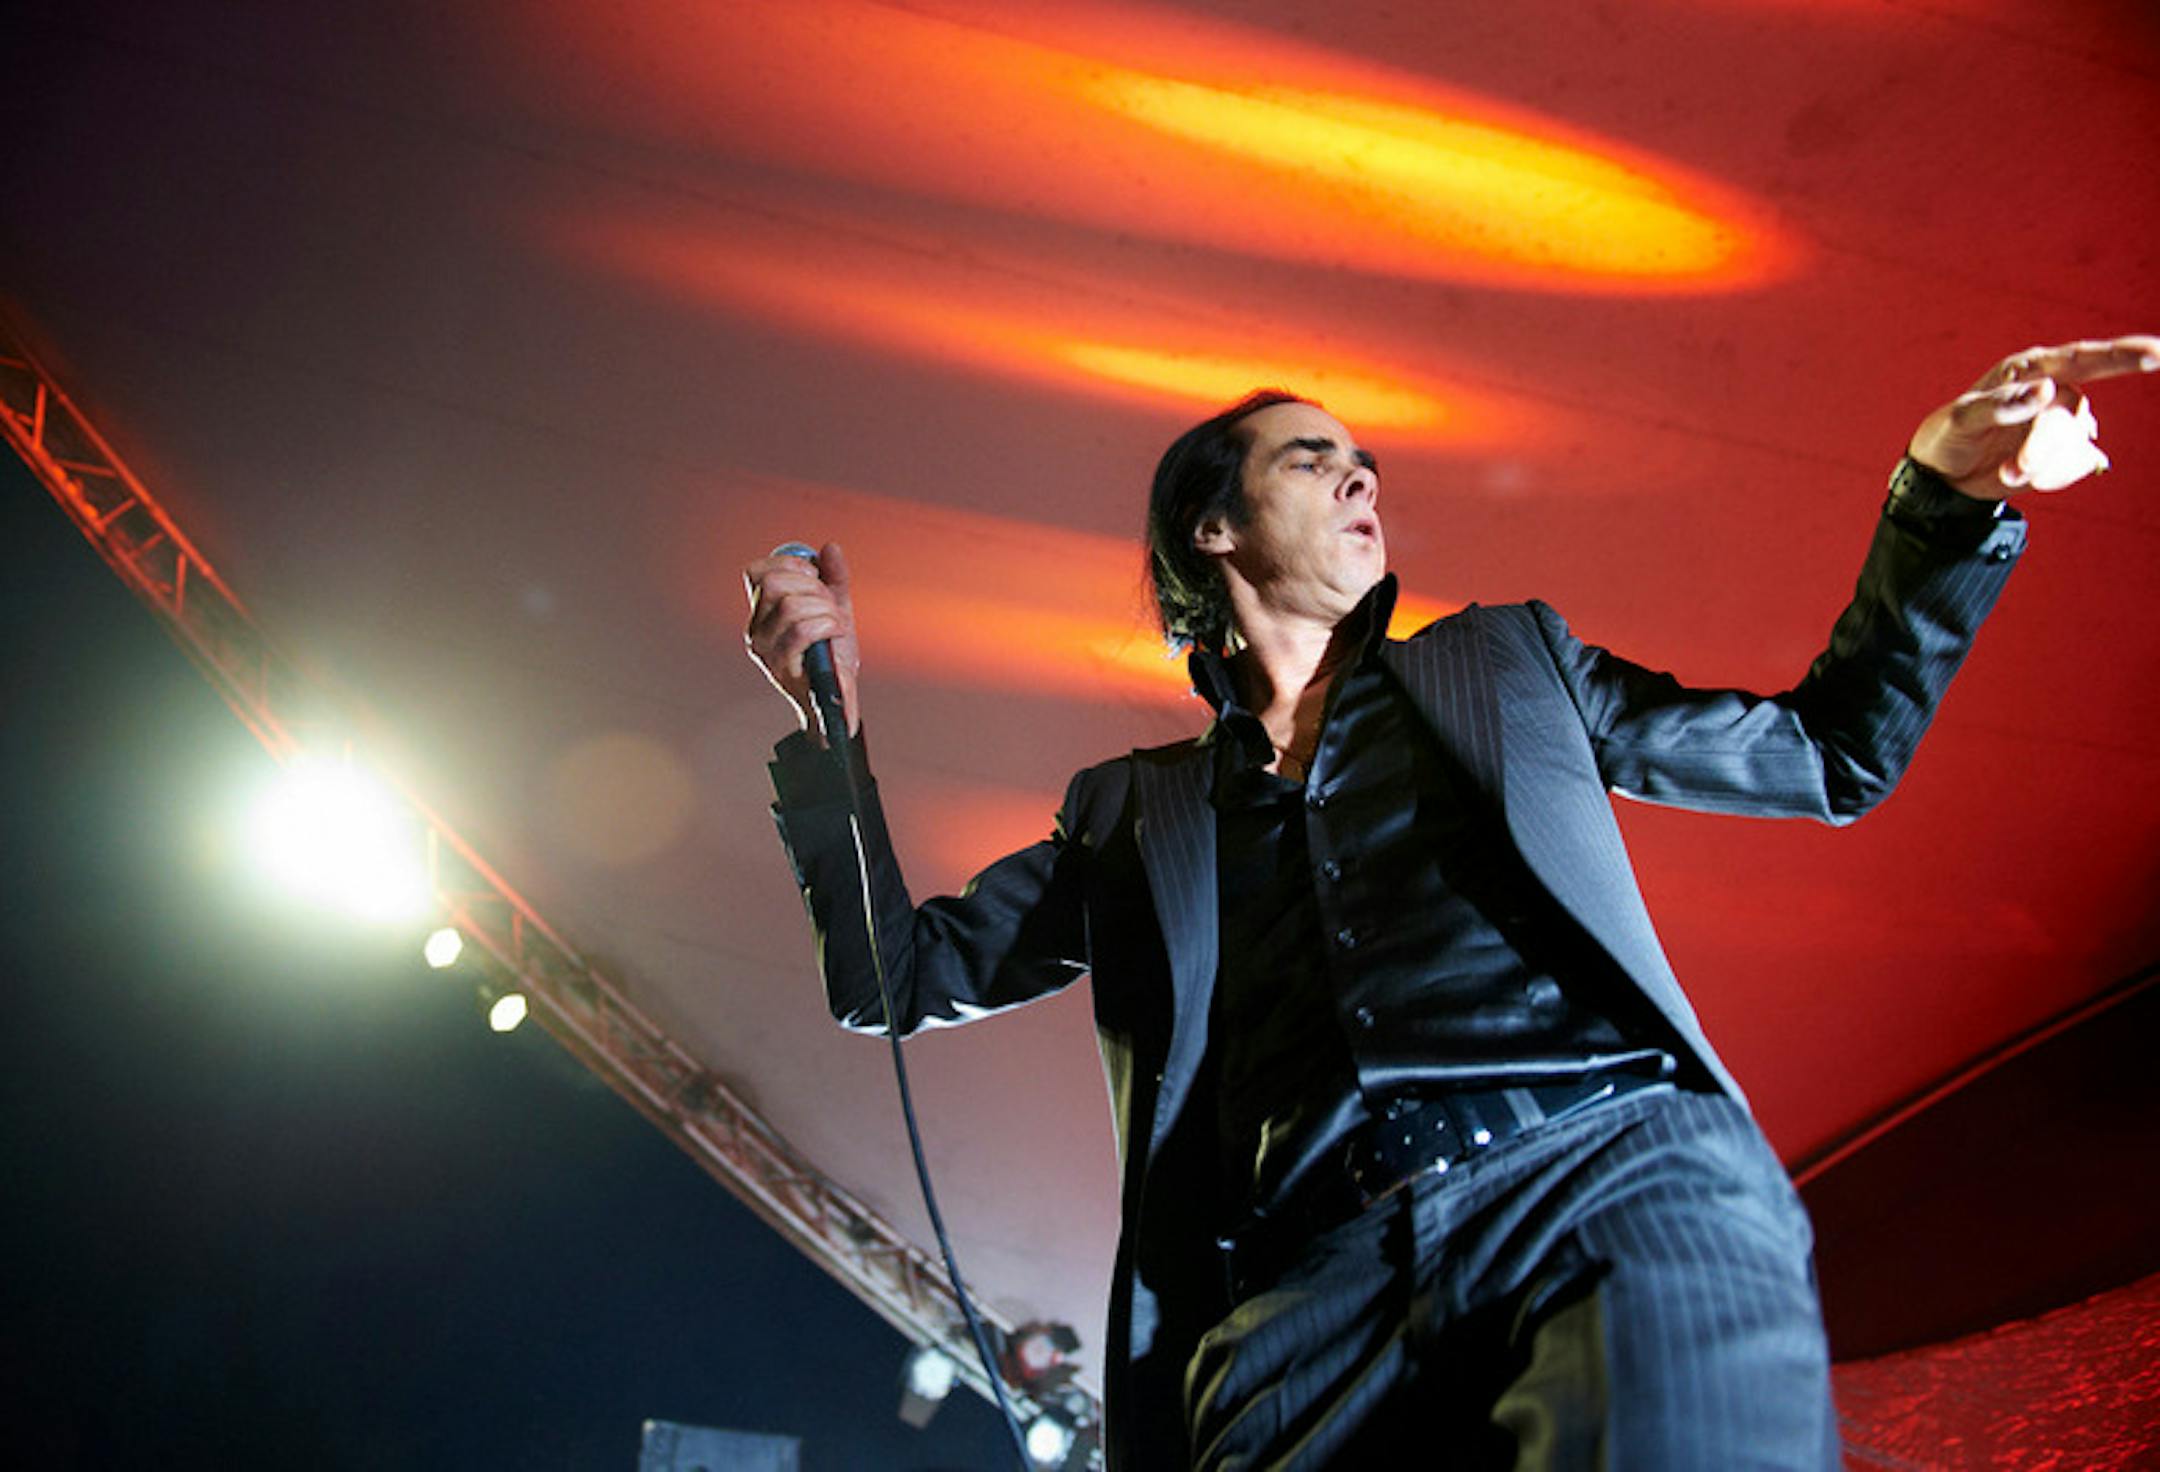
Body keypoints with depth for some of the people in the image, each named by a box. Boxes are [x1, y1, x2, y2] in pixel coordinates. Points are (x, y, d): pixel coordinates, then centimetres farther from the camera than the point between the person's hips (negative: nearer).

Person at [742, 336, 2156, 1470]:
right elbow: (899, 975, 22)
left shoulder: (1511, 660, 28)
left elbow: (1834, 756, 30)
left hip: (1615, 1169, 0)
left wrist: (1951, 486, 18)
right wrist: (826, 715, 12)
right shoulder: (1132, 811, 26)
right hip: (1307, 1273, 1)